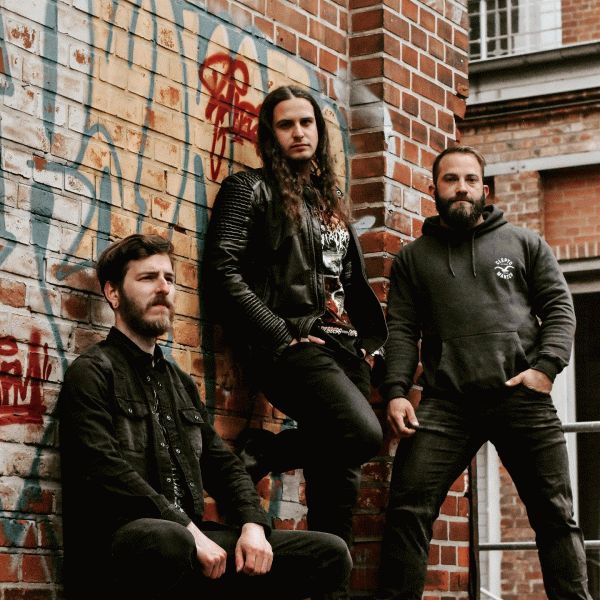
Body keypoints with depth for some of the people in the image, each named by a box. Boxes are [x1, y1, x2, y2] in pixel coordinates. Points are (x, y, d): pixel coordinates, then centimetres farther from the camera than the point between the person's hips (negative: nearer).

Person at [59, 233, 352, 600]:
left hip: (193, 538, 8)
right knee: (168, 541, -44)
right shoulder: (91, 373, 2)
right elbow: (105, 470, -13)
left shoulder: (181, 382, 27)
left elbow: (222, 463, 22)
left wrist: (253, 525, 1)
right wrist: (190, 531, -19)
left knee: (331, 555, -7)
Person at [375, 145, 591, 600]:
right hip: (446, 403, 0)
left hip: (522, 397, 0)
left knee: (555, 514, -1)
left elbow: (559, 308, 11)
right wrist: (396, 391, -6)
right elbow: (401, 330, 10)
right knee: (408, 509, -11)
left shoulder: (524, 243, 16)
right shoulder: (413, 258, 18)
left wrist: (546, 366, -6)